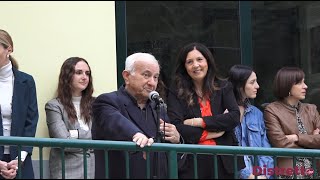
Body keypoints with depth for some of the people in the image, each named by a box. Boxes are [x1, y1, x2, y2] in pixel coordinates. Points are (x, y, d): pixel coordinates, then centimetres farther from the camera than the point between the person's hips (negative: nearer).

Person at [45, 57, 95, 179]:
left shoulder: (94, 104, 12)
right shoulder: (54, 106, -2)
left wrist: (76, 134, -11)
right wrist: (90, 136, -1)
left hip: (95, 168, 4)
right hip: (68, 171, -4)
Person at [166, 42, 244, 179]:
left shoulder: (223, 87, 9)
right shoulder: (176, 92, 2)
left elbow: (235, 117, -5)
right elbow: (176, 127, -9)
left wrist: (199, 122, -10)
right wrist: (212, 132, -9)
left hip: (224, 160, 2)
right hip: (191, 162, -2)